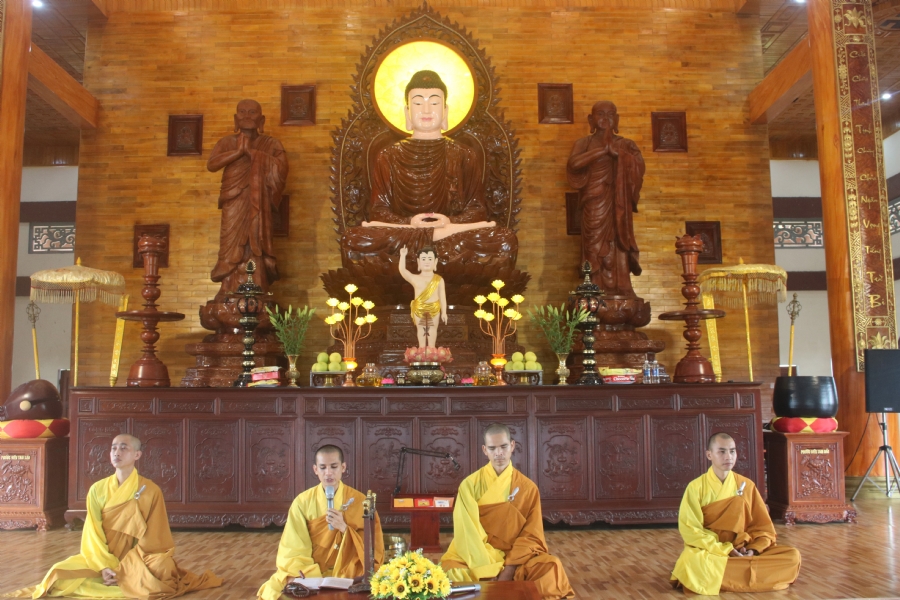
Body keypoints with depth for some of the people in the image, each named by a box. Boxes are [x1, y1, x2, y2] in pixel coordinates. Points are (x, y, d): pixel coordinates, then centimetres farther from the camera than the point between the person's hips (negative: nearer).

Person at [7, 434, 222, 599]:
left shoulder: (150, 490, -8)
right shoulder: (98, 489, 1)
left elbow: (151, 537, -9)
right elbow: (93, 534, -3)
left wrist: (123, 568, -19)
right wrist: (104, 566, -18)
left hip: (136, 558, -3)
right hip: (102, 557, 3)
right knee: (60, 573, -20)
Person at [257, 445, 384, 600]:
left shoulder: (360, 501, -3)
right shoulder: (302, 502, -1)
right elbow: (293, 547, -3)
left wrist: (344, 528, -18)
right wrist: (300, 578, -20)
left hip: (348, 575, -1)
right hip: (310, 575, 2)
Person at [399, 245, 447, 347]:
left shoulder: (439, 280, -5)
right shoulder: (415, 278, -5)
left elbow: (442, 297, -2)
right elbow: (402, 271, -17)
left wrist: (444, 312, -1)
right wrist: (403, 256, -24)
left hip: (434, 310, 0)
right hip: (419, 310, 1)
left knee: (432, 331, 12)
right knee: (421, 331, 14)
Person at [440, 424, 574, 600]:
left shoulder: (528, 487, 1)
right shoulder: (470, 484, -3)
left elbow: (531, 535, -1)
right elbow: (467, 533, -10)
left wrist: (510, 568, -17)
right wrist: (488, 570, -22)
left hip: (516, 557, 1)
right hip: (476, 557, -1)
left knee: (552, 567, -28)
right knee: (448, 571, -32)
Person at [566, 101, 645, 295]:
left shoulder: (626, 144, 14)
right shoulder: (584, 143, 12)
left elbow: (639, 165, -4)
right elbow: (573, 163, -9)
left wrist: (615, 151, -11)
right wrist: (602, 150, -9)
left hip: (618, 204, 1)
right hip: (594, 203, -1)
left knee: (618, 245, -7)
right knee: (596, 247, -8)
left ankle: (620, 290, -8)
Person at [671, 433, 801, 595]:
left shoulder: (746, 485, 6)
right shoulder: (696, 487, -4)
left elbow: (763, 526, 7)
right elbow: (690, 529, -10)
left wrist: (753, 549, -12)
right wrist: (725, 550, -19)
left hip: (742, 552, 4)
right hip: (708, 552, -4)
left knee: (793, 556, -18)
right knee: (690, 562, -39)